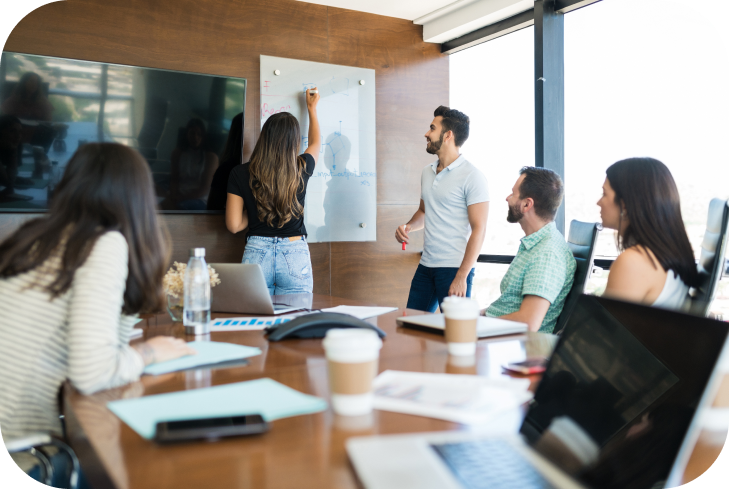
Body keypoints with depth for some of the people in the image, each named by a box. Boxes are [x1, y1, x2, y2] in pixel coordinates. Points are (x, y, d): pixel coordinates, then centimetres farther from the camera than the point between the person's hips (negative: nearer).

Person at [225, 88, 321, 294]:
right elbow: (316, 143, 23)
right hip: (295, 255, 0)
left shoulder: (241, 173, -4)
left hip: (256, 254, 1)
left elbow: (234, 225, -3)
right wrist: (311, 108, 36)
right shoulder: (301, 169, -2)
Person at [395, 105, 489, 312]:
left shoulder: (472, 177, -10)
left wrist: (462, 277, -20)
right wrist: (408, 226, 3)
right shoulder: (427, 172, 12)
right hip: (426, 265, 7)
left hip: (454, 269, -7)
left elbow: (478, 229, -14)